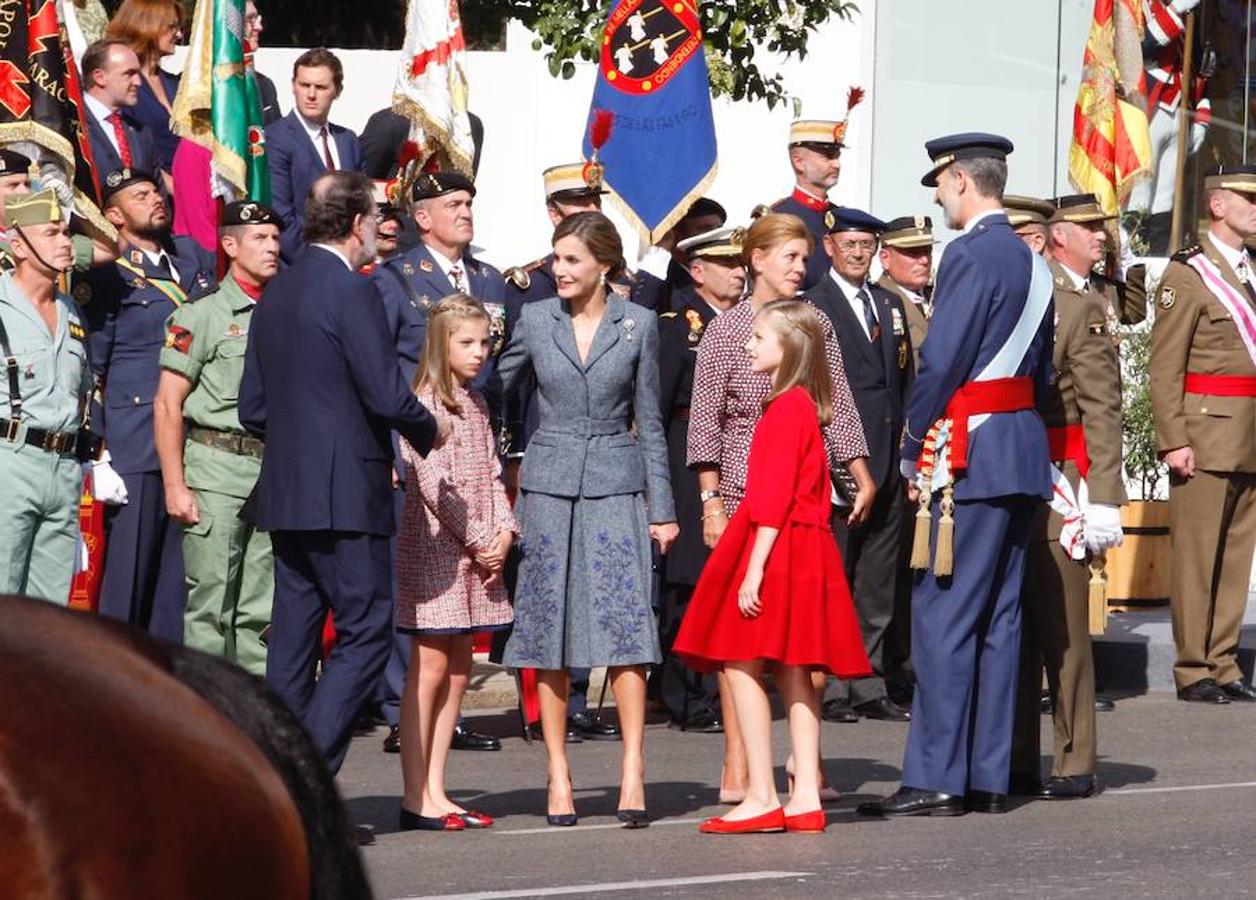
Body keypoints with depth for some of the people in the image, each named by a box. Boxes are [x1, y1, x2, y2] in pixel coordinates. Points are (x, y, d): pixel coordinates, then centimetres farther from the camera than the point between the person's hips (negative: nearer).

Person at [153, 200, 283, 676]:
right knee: (211, 607, -5)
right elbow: (167, 405, -4)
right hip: (217, 471, -5)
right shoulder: (202, 315, -1)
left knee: (261, 614, 6)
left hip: (275, 473, 5)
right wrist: (175, 486, -11)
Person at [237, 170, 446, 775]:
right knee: (365, 631, -4)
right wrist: (428, 431, 2)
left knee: (292, 640, 9)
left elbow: (253, 407, 16)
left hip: (284, 496, 8)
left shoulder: (276, 294, 14)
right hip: (344, 494, -8)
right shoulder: (351, 291, -11)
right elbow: (388, 396, -16)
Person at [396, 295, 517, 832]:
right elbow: (433, 483, -16)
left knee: (458, 669, 8)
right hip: (435, 550, -8)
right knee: (430, 668, -7)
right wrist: (477, 541, -14)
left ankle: (434, 791, 12)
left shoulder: (475, 404, 16)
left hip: (476, 554, 8)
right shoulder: (426, 403, -10)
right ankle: (416, 798, -5)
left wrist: (504, 530, -1)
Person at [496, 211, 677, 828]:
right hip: (548, 486, 1)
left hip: (615, 486, -1)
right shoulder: (535, 321, 4)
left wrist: (662, 507, 5)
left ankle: (632, 770, -9)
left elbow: (648, 421, 7)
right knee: (549, 632, 1)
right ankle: (558, 776, 6)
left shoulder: (637, 324, 3)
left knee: (625, 621, -10)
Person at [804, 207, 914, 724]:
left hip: (886, 462, 6)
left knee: (879, 581, 8)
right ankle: (830, 687, 0)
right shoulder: (812, 307, -3)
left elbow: (905, 380, 18)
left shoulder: (890, 306, 17)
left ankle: (870, 686, 13)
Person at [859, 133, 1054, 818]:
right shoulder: (1034, 264, 15)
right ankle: (988, 778, 12)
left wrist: (914, 454, -7)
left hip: (969, 455, -9)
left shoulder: (972, 255, -13)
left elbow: (940, 362, -16)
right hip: (1024, 452, 9)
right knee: (999, 619, 10)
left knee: (943, 615, -7)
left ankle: (935, 780, -8)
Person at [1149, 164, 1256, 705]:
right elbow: (1164, 366, -9)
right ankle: (1192, 671, 1)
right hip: (1205, 437, -7)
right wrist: (1174, 440, -16)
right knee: (1196, 556, -3)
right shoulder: (1188, 274, -5)